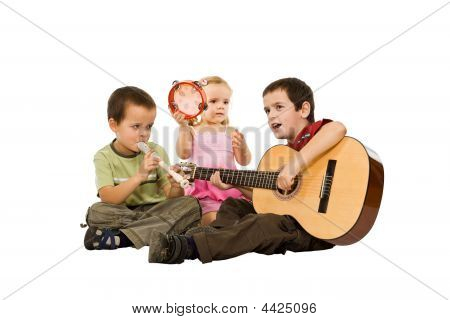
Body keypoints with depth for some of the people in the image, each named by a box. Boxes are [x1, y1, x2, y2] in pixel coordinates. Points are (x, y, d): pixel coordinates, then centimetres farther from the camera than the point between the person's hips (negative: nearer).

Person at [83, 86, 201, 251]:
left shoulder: (157, 152, 2)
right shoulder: (104, 157, -3)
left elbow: (171, 197, 0)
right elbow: (108, 199, -17)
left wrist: (176, 187, -24)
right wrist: (139, 176, -29)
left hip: (156, 210, 3)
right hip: (121, 213, -2)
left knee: (191, 203, -24)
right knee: (96, 211, -30)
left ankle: (121, 237, -30)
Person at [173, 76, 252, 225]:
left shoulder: (231, 132, 11)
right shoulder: (192, 131, 7)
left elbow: (244, 161, 6)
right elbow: (183, 154, -8)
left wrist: (242, 147, -16)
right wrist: (183, 127, -17)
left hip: (230, 186, 3)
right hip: (203, 191, -3)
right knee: (214, 220, -24)